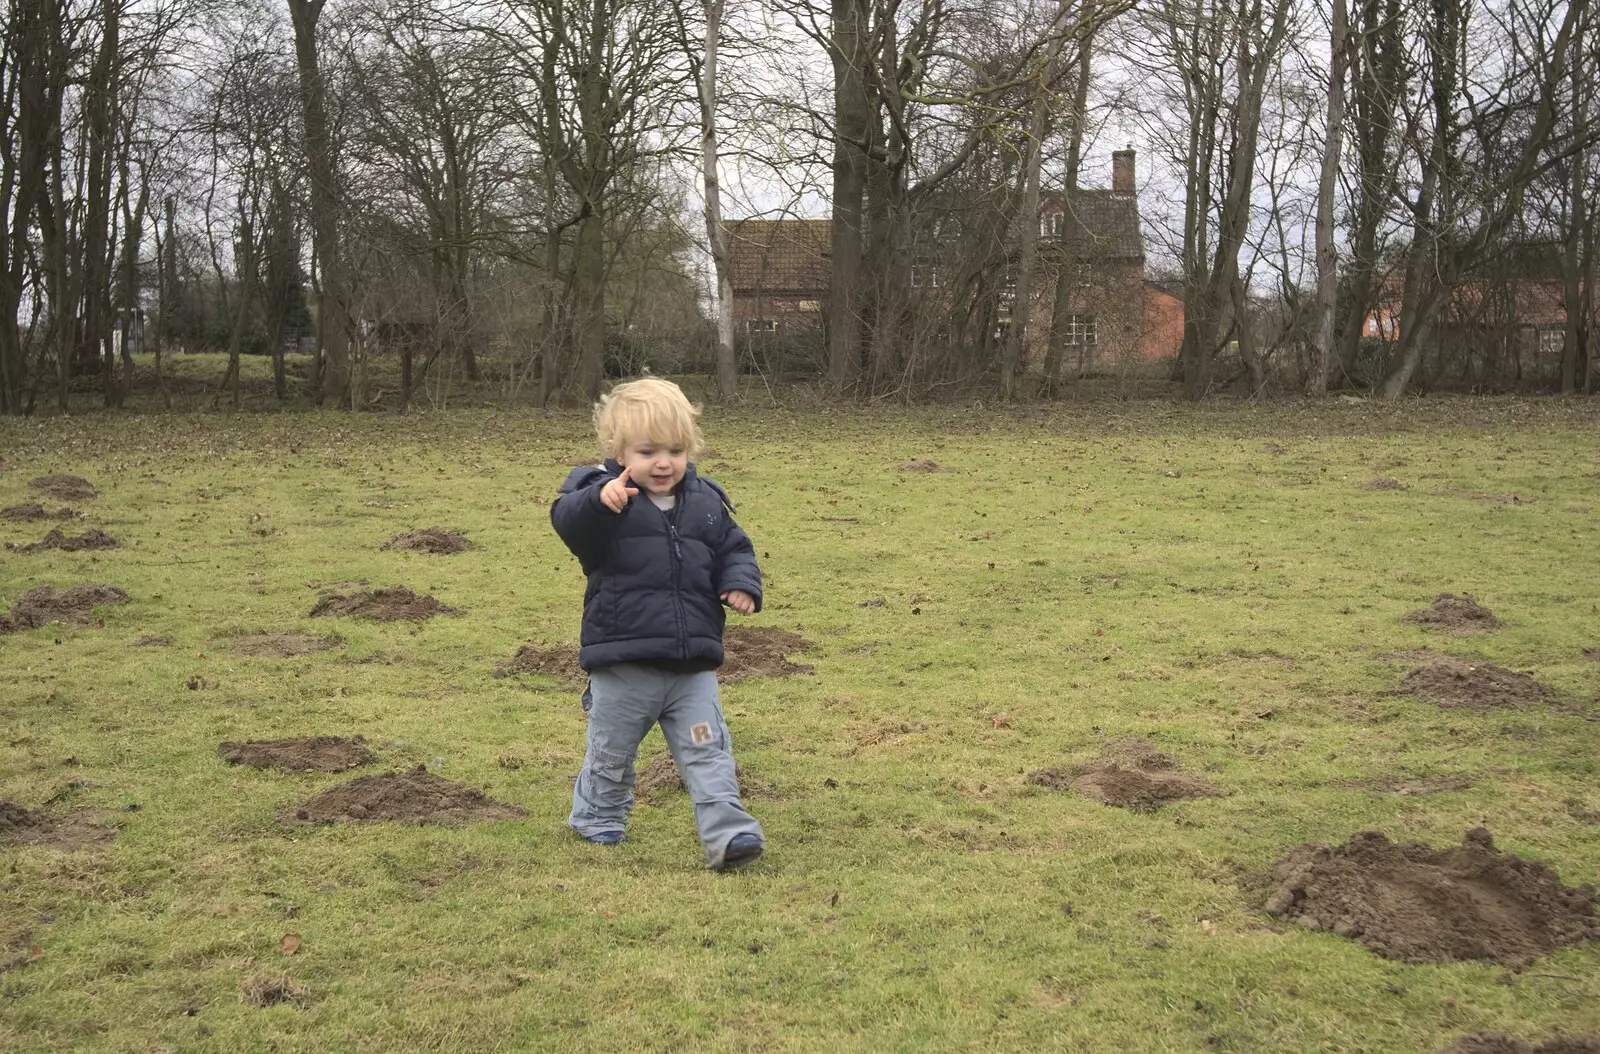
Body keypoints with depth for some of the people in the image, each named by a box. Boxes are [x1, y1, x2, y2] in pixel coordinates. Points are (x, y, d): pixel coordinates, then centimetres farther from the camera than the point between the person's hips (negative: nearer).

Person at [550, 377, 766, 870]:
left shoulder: (706, 501, 5)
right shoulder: (602, 496, -10)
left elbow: (734, 549, 14)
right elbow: (568, 520, -30)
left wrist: (741, 583, -7)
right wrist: (601, 499, -51)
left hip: (693, 665, 3)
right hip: (623, 665, -2)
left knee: (707, 751, -1)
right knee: (611, 751, 15)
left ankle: (726, 831, -1)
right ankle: (598, 817, 37)